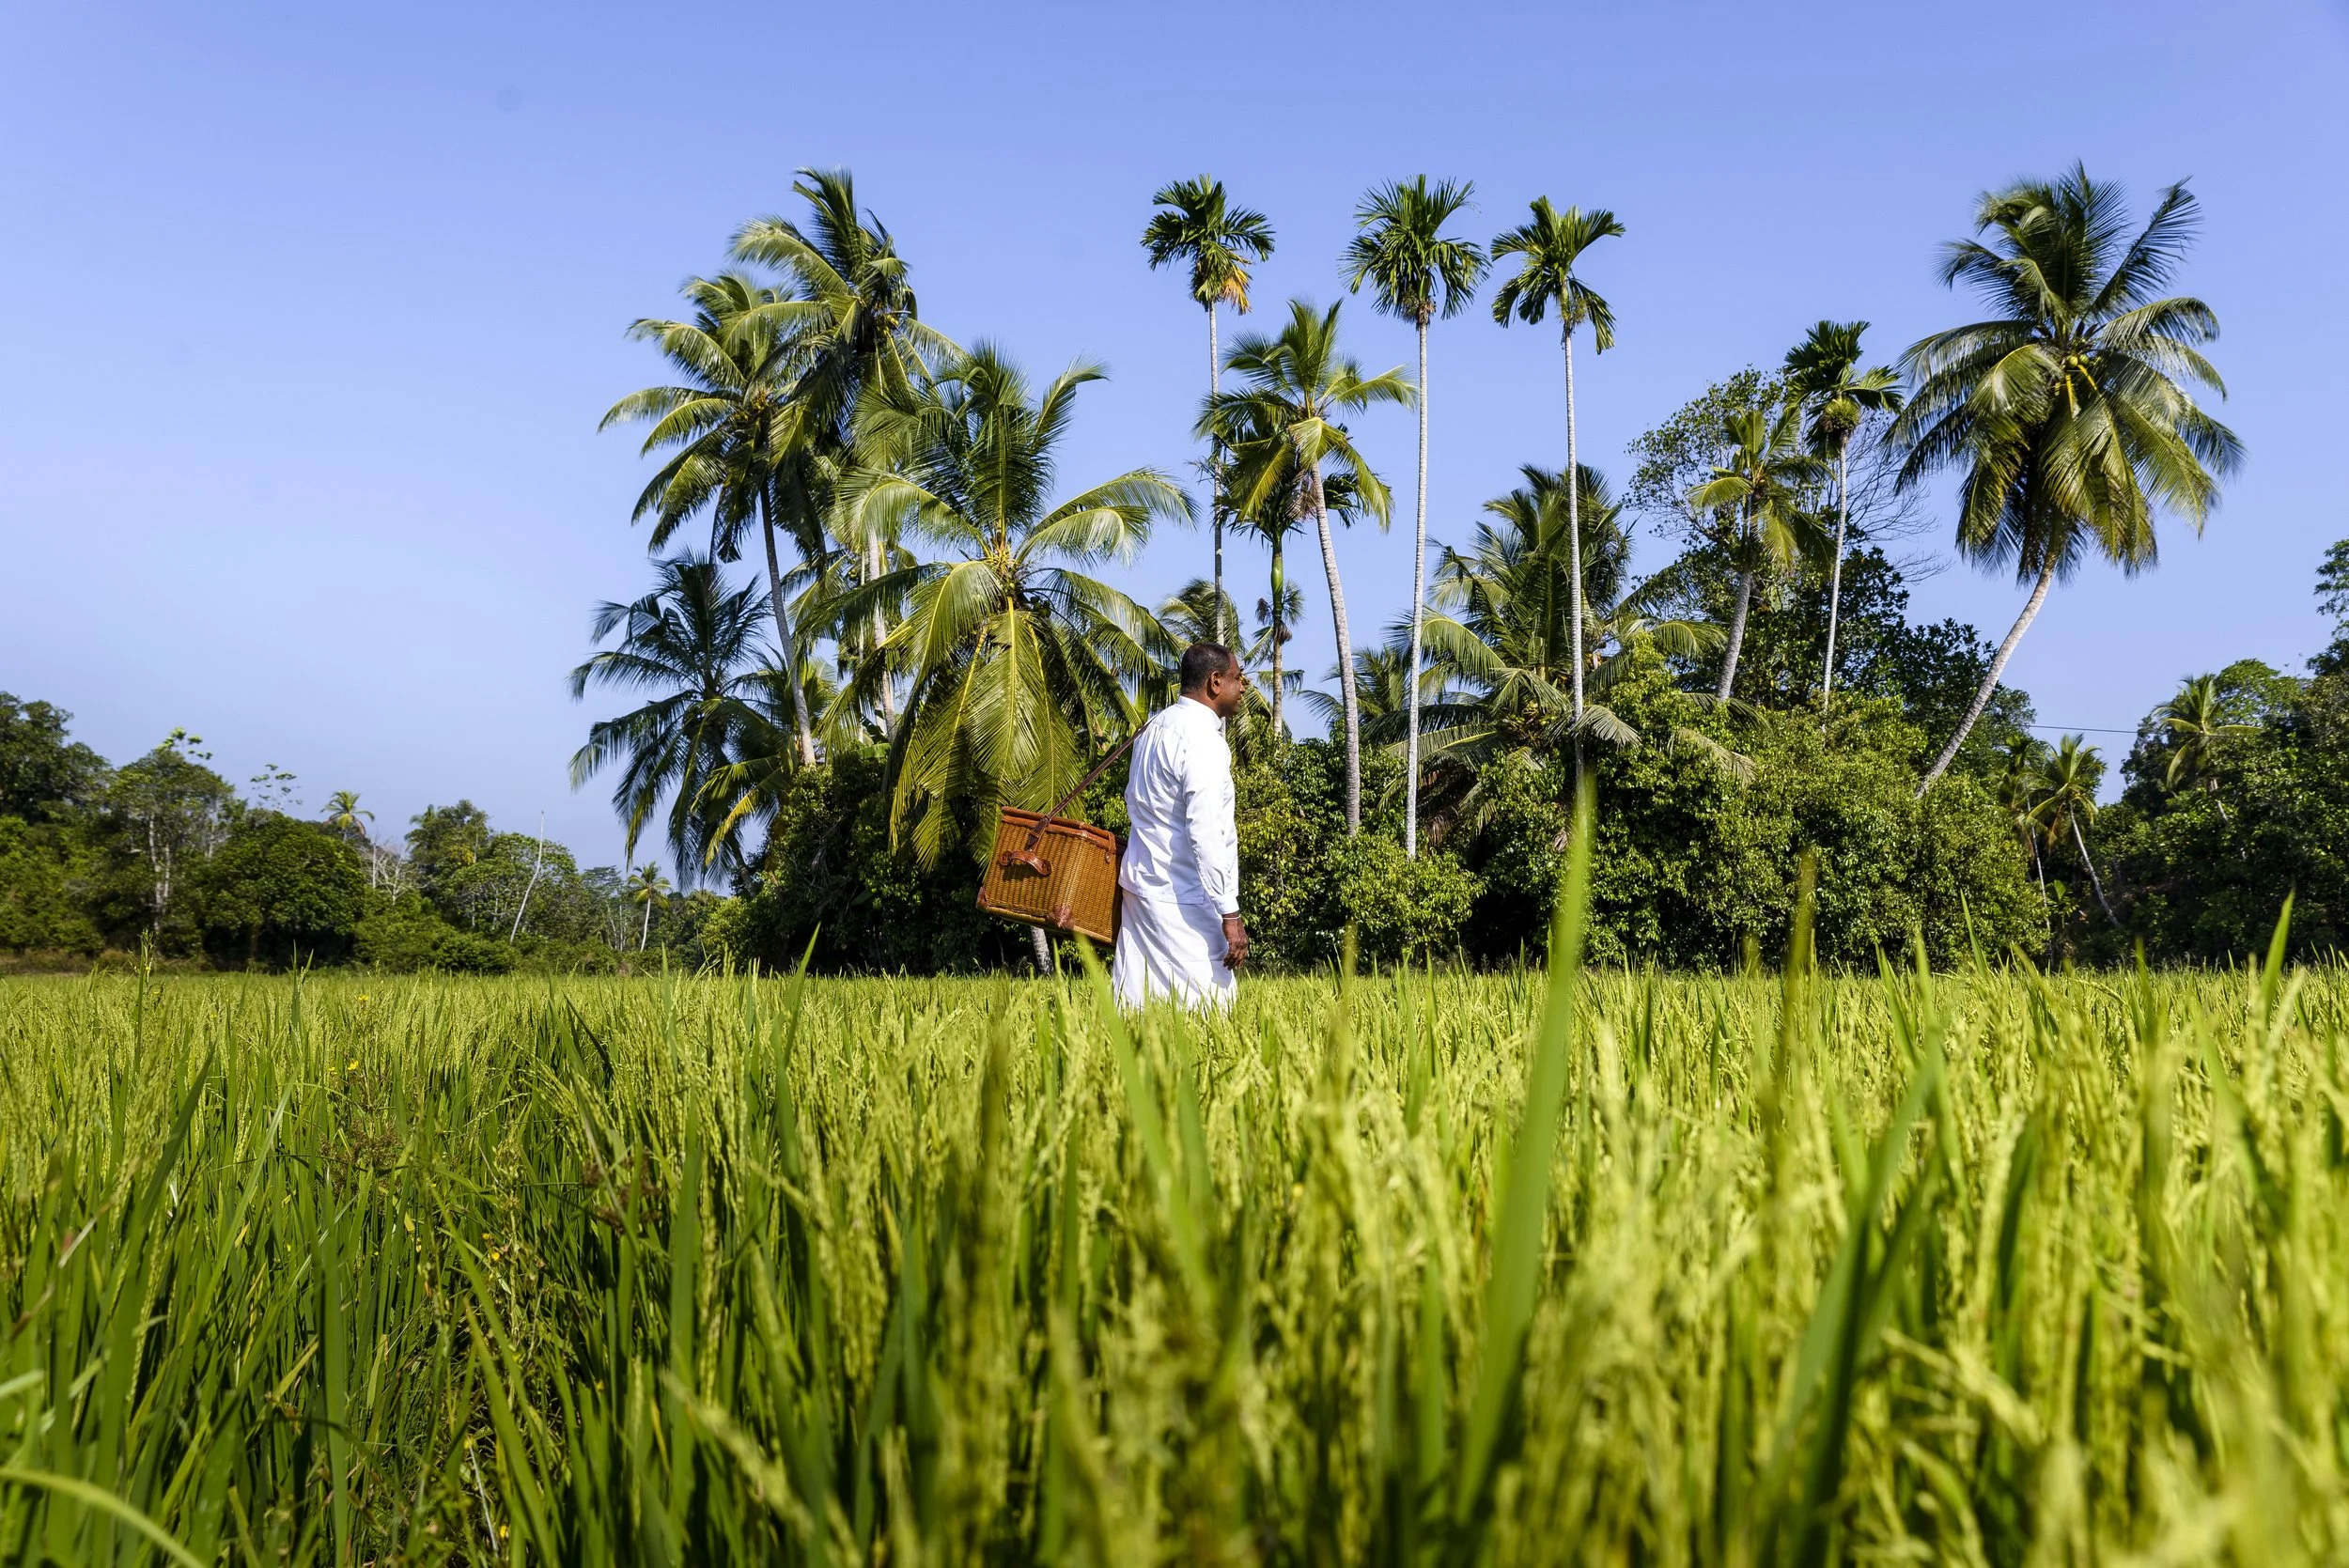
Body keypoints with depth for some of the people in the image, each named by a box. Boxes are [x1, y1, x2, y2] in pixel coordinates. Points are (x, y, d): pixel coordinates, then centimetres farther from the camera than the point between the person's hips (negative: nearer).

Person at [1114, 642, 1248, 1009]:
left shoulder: (1156, 725, 12)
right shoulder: (1202, 739, -16)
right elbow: (1204, 835, -22)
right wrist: (1230, 914, -21)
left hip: (1140, 884, 9)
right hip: (1181, 900, -9)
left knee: (1136, 1006, 7)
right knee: (1204, 1010, -6)